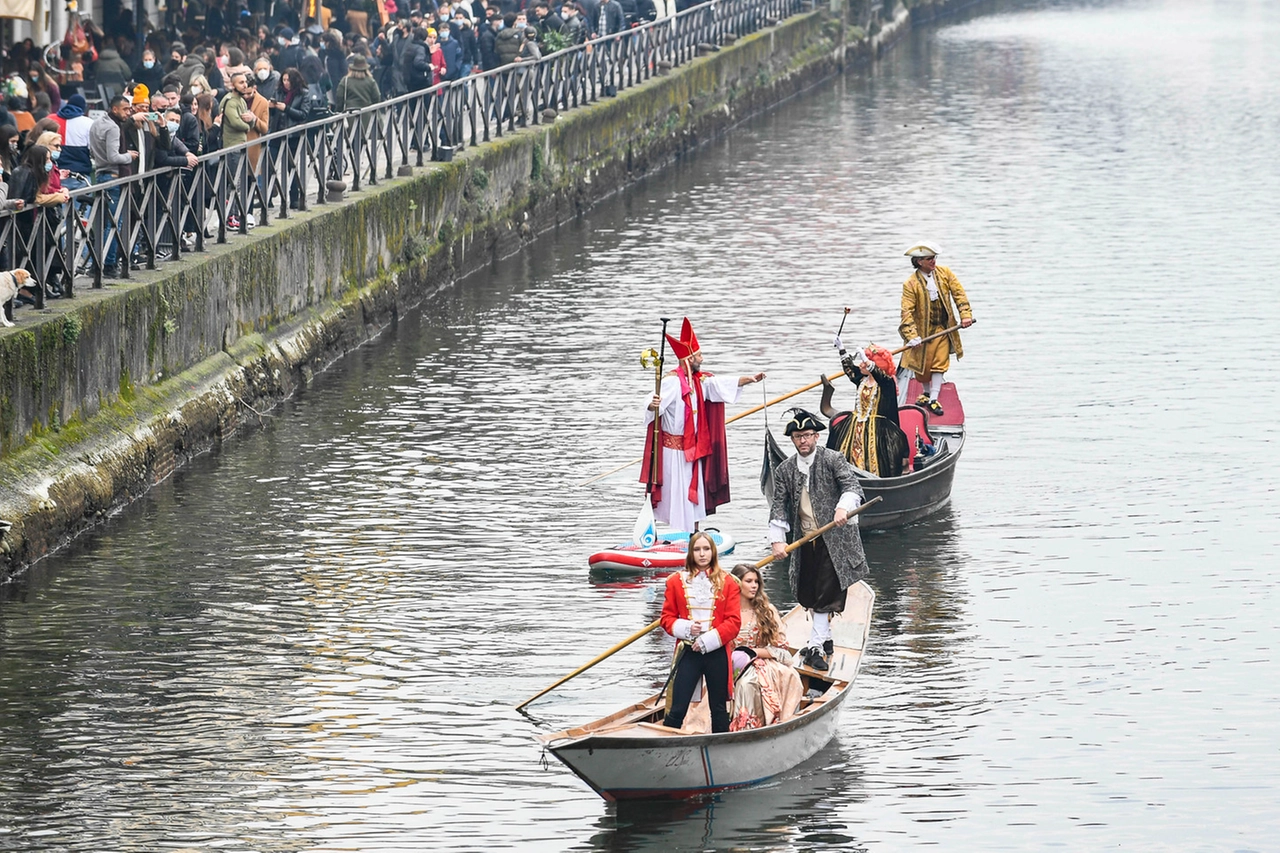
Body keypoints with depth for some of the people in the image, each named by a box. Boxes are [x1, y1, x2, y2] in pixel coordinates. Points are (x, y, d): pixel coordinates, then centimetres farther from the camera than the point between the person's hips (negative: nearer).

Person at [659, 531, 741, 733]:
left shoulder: (727, 583, 3)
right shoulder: (676, 581, 6)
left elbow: (734, 622, -2)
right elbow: (667, 618, 8)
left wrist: (708, 640, -12)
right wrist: (685, 628, -12)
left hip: (717, 653, 0)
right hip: (688, 653, 0)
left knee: (719, 709, 9)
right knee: (677, 709, -5)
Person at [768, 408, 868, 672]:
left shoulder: (833, 460, -4)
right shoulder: (784, 471, 8)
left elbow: (852, 485, -17)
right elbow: (779, 506, 3)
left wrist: (843, 507, -38)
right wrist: (778, 540, -9)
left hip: (833, 540, -5)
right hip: (804, 542, 5)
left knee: (825, 594, -10)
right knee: (809, 596, 12)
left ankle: (816, 647, -9)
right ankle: (824, 639, 29)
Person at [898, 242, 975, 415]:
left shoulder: (945, 273, -3)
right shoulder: (911, 284, -15)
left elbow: (958, 294, 0)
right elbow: (907, 311, -18)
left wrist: (965, 315, -11)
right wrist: (912, 336, -25)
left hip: (943, 328, 2)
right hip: (923, 329, -2)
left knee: (939, 363, -1)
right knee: (923, 365, 8)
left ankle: (933, 399, 3)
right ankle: (926, 393, 33)